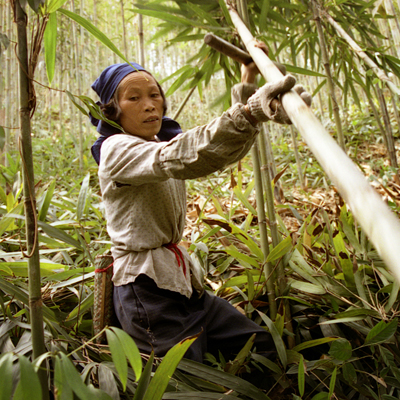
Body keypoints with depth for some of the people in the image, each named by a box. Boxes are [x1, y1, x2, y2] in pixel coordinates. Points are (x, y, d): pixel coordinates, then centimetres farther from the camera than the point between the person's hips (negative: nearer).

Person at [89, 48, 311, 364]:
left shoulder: (161, 142, 11)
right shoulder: (117, 149, -14)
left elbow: (221, 145, 8)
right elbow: (175, 158, -36)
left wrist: (248, 79, 4)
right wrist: (248, 113, -49)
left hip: (180, 278, 8)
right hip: (147, 289, -8)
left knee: (267, 349, 11)